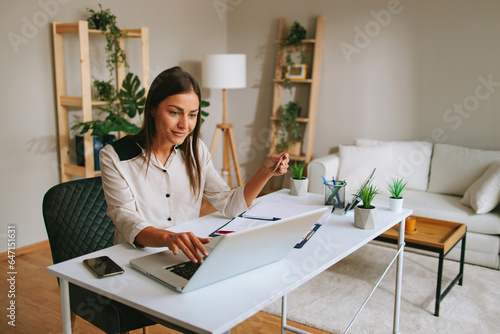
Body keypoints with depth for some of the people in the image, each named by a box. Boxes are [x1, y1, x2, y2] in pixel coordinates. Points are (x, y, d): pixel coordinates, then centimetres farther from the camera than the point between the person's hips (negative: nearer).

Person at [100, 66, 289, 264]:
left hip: (190, 256, 3)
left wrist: (265, 172, -8)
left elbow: (228, 205, 5)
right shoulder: (114, 157, -8)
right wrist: (167, 237, -39)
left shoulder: (196, 150, 6)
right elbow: (127, 222, -19)